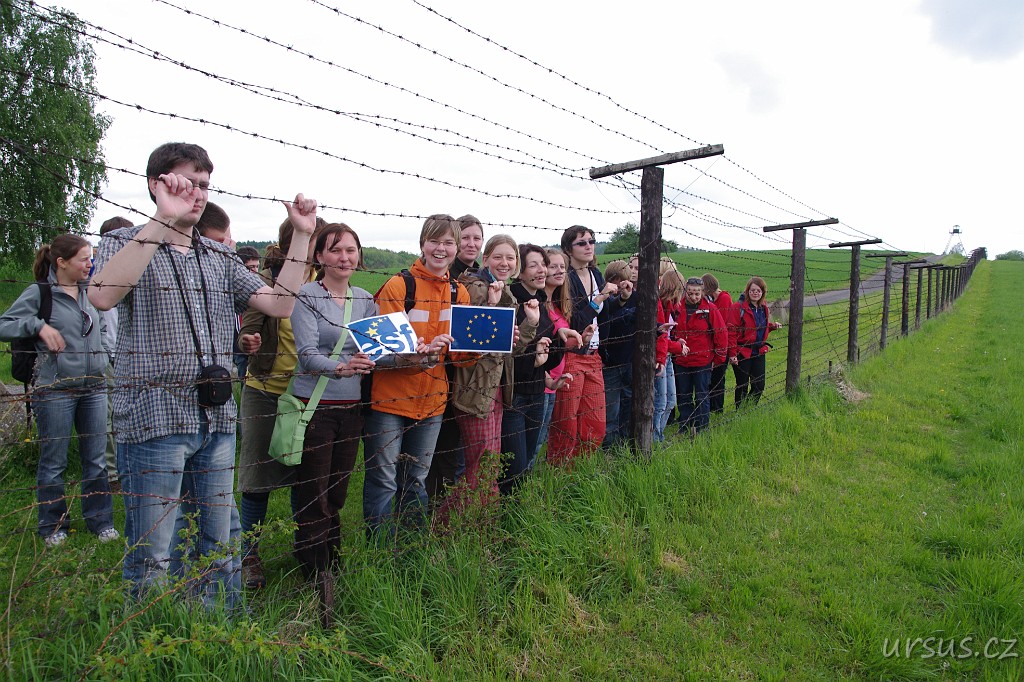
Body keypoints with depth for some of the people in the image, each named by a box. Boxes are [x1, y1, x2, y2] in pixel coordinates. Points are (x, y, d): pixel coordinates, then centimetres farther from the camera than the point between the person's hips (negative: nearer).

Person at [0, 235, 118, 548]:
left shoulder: (90, 292, 10)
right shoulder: (39, 292, -3)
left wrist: (105, 361, 14)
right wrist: (38, 325, -17)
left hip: (94, 387, 4)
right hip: (55, 390, -4)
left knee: (96, 459, 9)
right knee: (53, 463, 7)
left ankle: (100, 520, 21)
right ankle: (53, 527, 22)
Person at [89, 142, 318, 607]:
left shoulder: (221, 259, 14)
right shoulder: (124, 243, -1)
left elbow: (279, 305, 4)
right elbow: (103, 296, -24)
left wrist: (302, 236, -1)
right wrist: (163, 219, -28)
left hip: (217, 421, 5)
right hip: (154, 423, -5)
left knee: (219, 547, 16)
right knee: (151, 559, 4)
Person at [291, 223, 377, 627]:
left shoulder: (366, 301, 10)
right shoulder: (306, 296, -7)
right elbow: (307, 353, -17)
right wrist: (339, 367, -37)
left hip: (350, 408, 5)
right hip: (313, 407, -5)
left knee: (336, 497, 13)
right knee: (313, 499, 0)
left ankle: (332, 571, 28)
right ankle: (317, 586, 9)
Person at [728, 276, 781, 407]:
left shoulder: (764, 309, 10)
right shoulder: (738, 308, -13)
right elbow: (732, 332, -17)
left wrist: (772, 326, 5)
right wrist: (732, 353, -21)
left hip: (759, 352, 7)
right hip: (742, 353, -6)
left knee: (759, 386, 9)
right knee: (742, 387, 3)